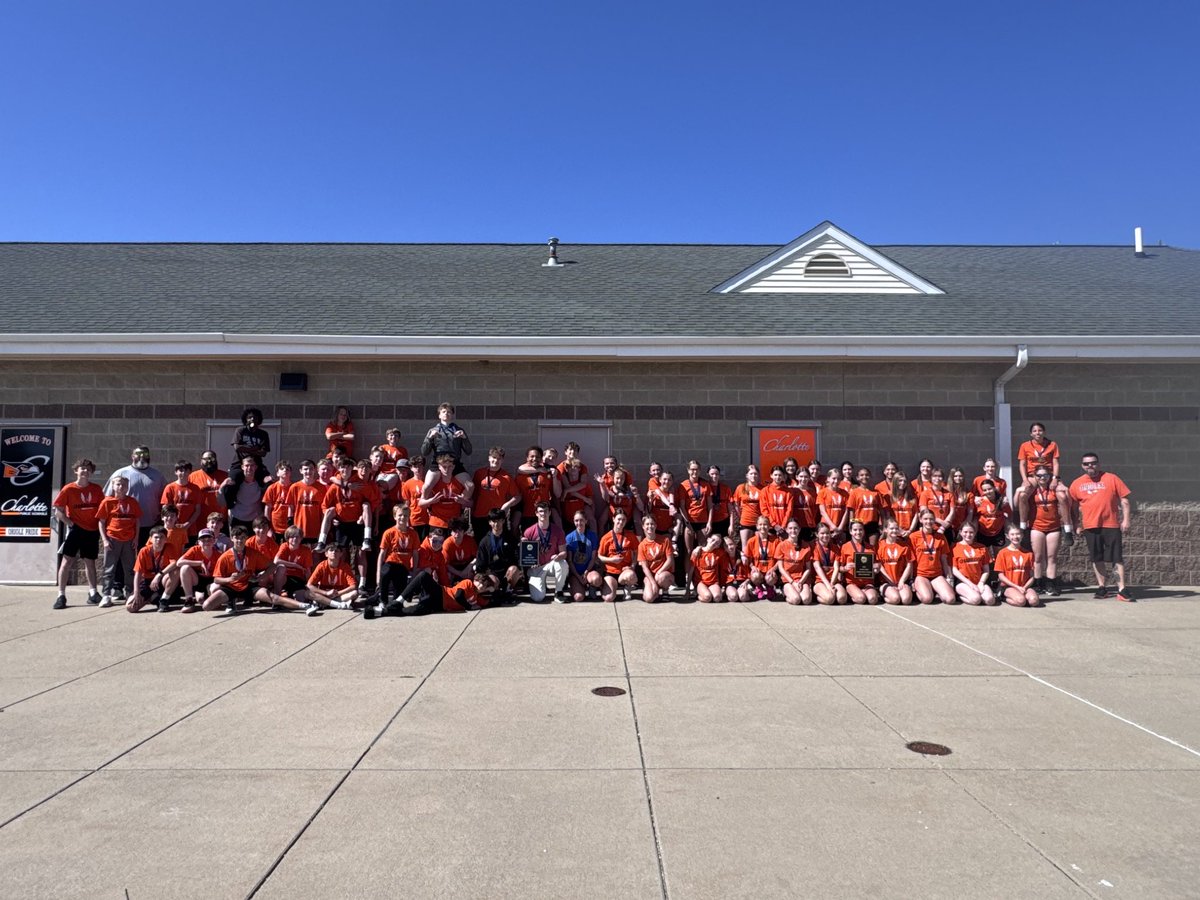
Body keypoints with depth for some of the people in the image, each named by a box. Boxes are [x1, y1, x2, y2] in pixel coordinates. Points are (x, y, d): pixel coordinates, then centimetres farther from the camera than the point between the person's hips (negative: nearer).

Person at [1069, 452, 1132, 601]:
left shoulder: (1111, 479, 0)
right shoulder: (1077, 484, 6)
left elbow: (1124, 500, 0)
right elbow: (1074, 507, 14)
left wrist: (1125, 520, -7)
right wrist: (1077, 525, 11)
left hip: (1111, 525, -2)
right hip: (1090, 527, 3)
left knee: (1116, 558, -1)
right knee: (1097, 559, 9)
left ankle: (1121, 589, 1)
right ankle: (1102, 587, 20)